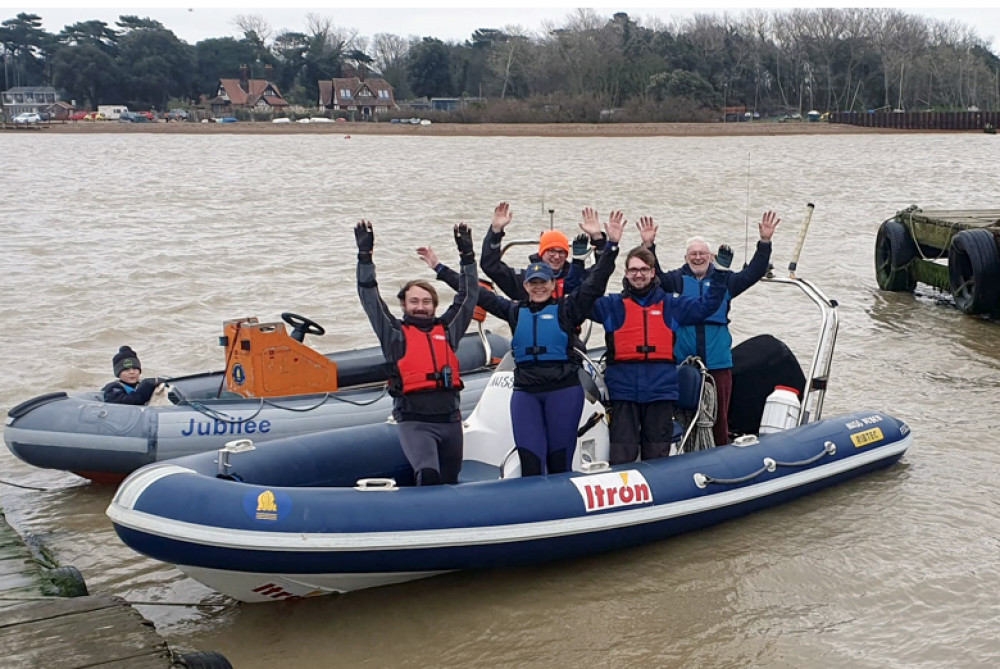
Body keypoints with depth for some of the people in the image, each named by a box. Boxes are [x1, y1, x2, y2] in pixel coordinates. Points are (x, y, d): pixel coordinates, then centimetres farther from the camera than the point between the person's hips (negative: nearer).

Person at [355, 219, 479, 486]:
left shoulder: (447, 329, 14)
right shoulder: (395, 332, 6)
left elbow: (468, 296, 18)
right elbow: (370, 297, 3)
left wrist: (467, 255, 13)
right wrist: (365, 255, -1)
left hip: (450, 419, 4)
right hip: (414, 421, -4)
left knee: (450, 482, 14)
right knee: (428, 474, -29)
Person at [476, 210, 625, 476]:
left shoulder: (566, 309, 5)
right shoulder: (516, 312, 14)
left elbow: (595, 283, -2)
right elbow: (480, 294, 18)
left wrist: (611, 246, -11)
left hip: (564, 390, -2)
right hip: (525, 393, 2)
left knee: (560, 461, 2)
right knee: (530, 462, -3)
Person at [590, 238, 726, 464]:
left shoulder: (671, 305, 13)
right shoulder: (613, 305, 8)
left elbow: (706, 305, 15)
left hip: (661, 389, 2)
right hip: (623, 389, -2)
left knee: (657, 457, 9)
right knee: (622, 456, -1)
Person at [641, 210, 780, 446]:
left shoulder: (724, 280, 10)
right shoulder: (678, 280, 6)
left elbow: (753, 273, 3)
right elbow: (655, 276, -9)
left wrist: (765, 242, -8)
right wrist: (649, 246, -23)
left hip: (718, 362, 1)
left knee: (719, 417, 6)